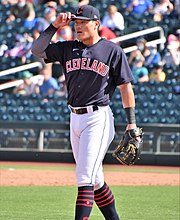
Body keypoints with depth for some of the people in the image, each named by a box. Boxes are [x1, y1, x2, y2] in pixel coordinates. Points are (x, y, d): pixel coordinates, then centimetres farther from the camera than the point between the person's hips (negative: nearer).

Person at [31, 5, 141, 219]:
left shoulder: (112, 50, -3)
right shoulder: (68, 48, 11)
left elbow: (125, 87, -3)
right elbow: (37, 50, 4)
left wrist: (132, 123, -7)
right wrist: (55, 26, -4)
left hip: (98, 117, -6)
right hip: (75, 119, 6)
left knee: (85, 177, -14)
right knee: (94, 178, 12)